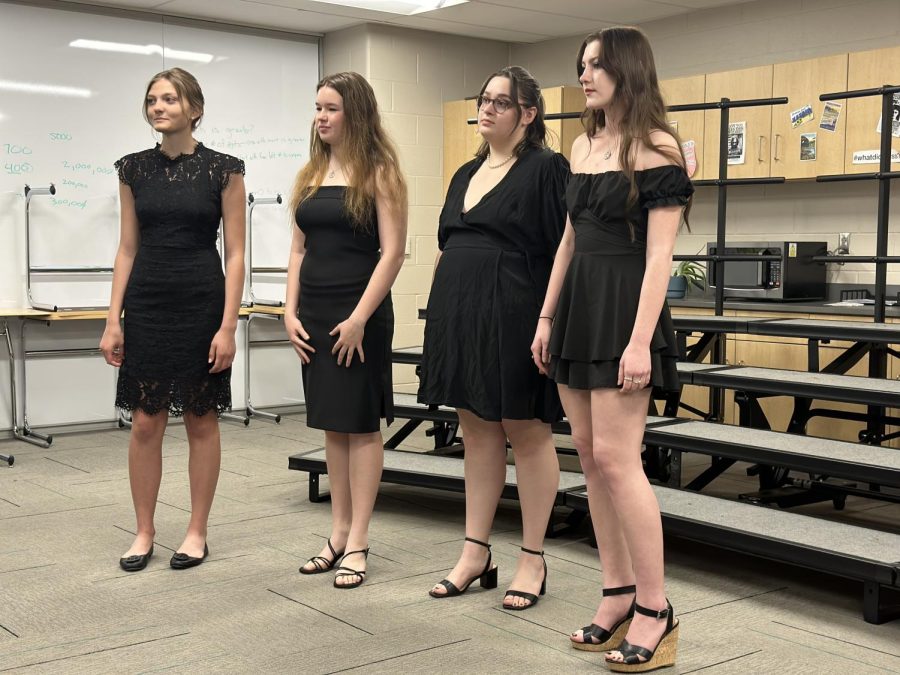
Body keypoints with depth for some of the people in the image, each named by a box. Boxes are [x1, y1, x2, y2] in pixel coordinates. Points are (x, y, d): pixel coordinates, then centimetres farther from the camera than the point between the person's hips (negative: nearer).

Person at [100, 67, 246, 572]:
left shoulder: (223, 169, -3)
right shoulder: (134, 169, 6)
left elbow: (236, 254, -5)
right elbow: (128, 249, 8)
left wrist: (228, 326, -11)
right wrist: (113, 320, 2)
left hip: (201, 302, -3)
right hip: (147, 303, 3)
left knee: (201, 420, 5)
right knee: (146, 422, 4)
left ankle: (198, 532, 17)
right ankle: (144, 533, 17)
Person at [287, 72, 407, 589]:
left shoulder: (379, 172, -5)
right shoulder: (311, 175, 13)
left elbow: (393, 251, -12)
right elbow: (299, 249, 14)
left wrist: (359, 318, -17)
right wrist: (291, 311, 3)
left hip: (359, 311, -6)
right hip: (314, 312, 6)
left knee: (361, 423, -1)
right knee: (332, 424, 11)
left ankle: (358, 541, 6)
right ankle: (340, 533, 20)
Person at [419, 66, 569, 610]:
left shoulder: (546, 169, -6)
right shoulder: (467, 174, 16)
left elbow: (562, 251, -12)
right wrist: (446, 319, 16)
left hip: (514, 315, -7)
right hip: (461, 314, 7)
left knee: (526, 432, 2)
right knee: (477, 430, 12)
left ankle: (533, 560, 13)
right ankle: (476, 553, 21)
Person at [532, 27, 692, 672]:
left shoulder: (656, 148, -7)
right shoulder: (583, 146, 14)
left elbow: (659, 253, -13)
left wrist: (640, 340, -20)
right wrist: (547, 316, 15)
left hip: (624, 306, -8)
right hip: (577, 304, 8)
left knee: (615, 457, -10)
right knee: (590, 455, 7)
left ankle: (655, 611, 0)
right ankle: (619, 596, 16)